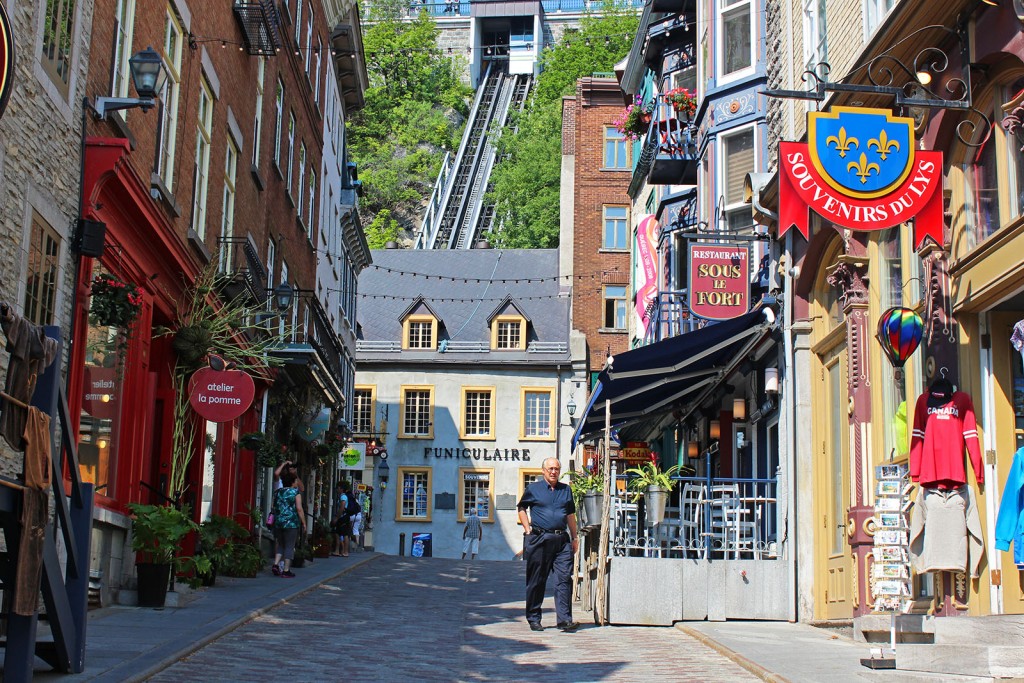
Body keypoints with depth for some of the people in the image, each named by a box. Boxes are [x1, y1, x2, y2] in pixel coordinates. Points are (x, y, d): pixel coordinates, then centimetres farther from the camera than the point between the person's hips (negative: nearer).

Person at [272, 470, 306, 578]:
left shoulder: (277, 492, 10)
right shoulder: (296, 492, -5)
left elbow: (274, 508, 14)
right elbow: (299, 509, -9)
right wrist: (304, 523, -4)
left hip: (278, 522, 5)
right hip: (291, 523, -5)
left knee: (280, 545, 17)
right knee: (289, 546, 0)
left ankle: (276, 564, 3)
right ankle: (286, 570, 0)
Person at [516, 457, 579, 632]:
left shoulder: (566, 490, 14)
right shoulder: (533, 489, 5)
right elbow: (521, 508, 14)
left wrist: (574, 537, 18)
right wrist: (528, 530, 4)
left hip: (562, 540, 3)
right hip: (539, 539, -2)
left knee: (564, 579, -7)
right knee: (536, 581, 4)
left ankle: (564, 619, -9)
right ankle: (534, 619, 13)